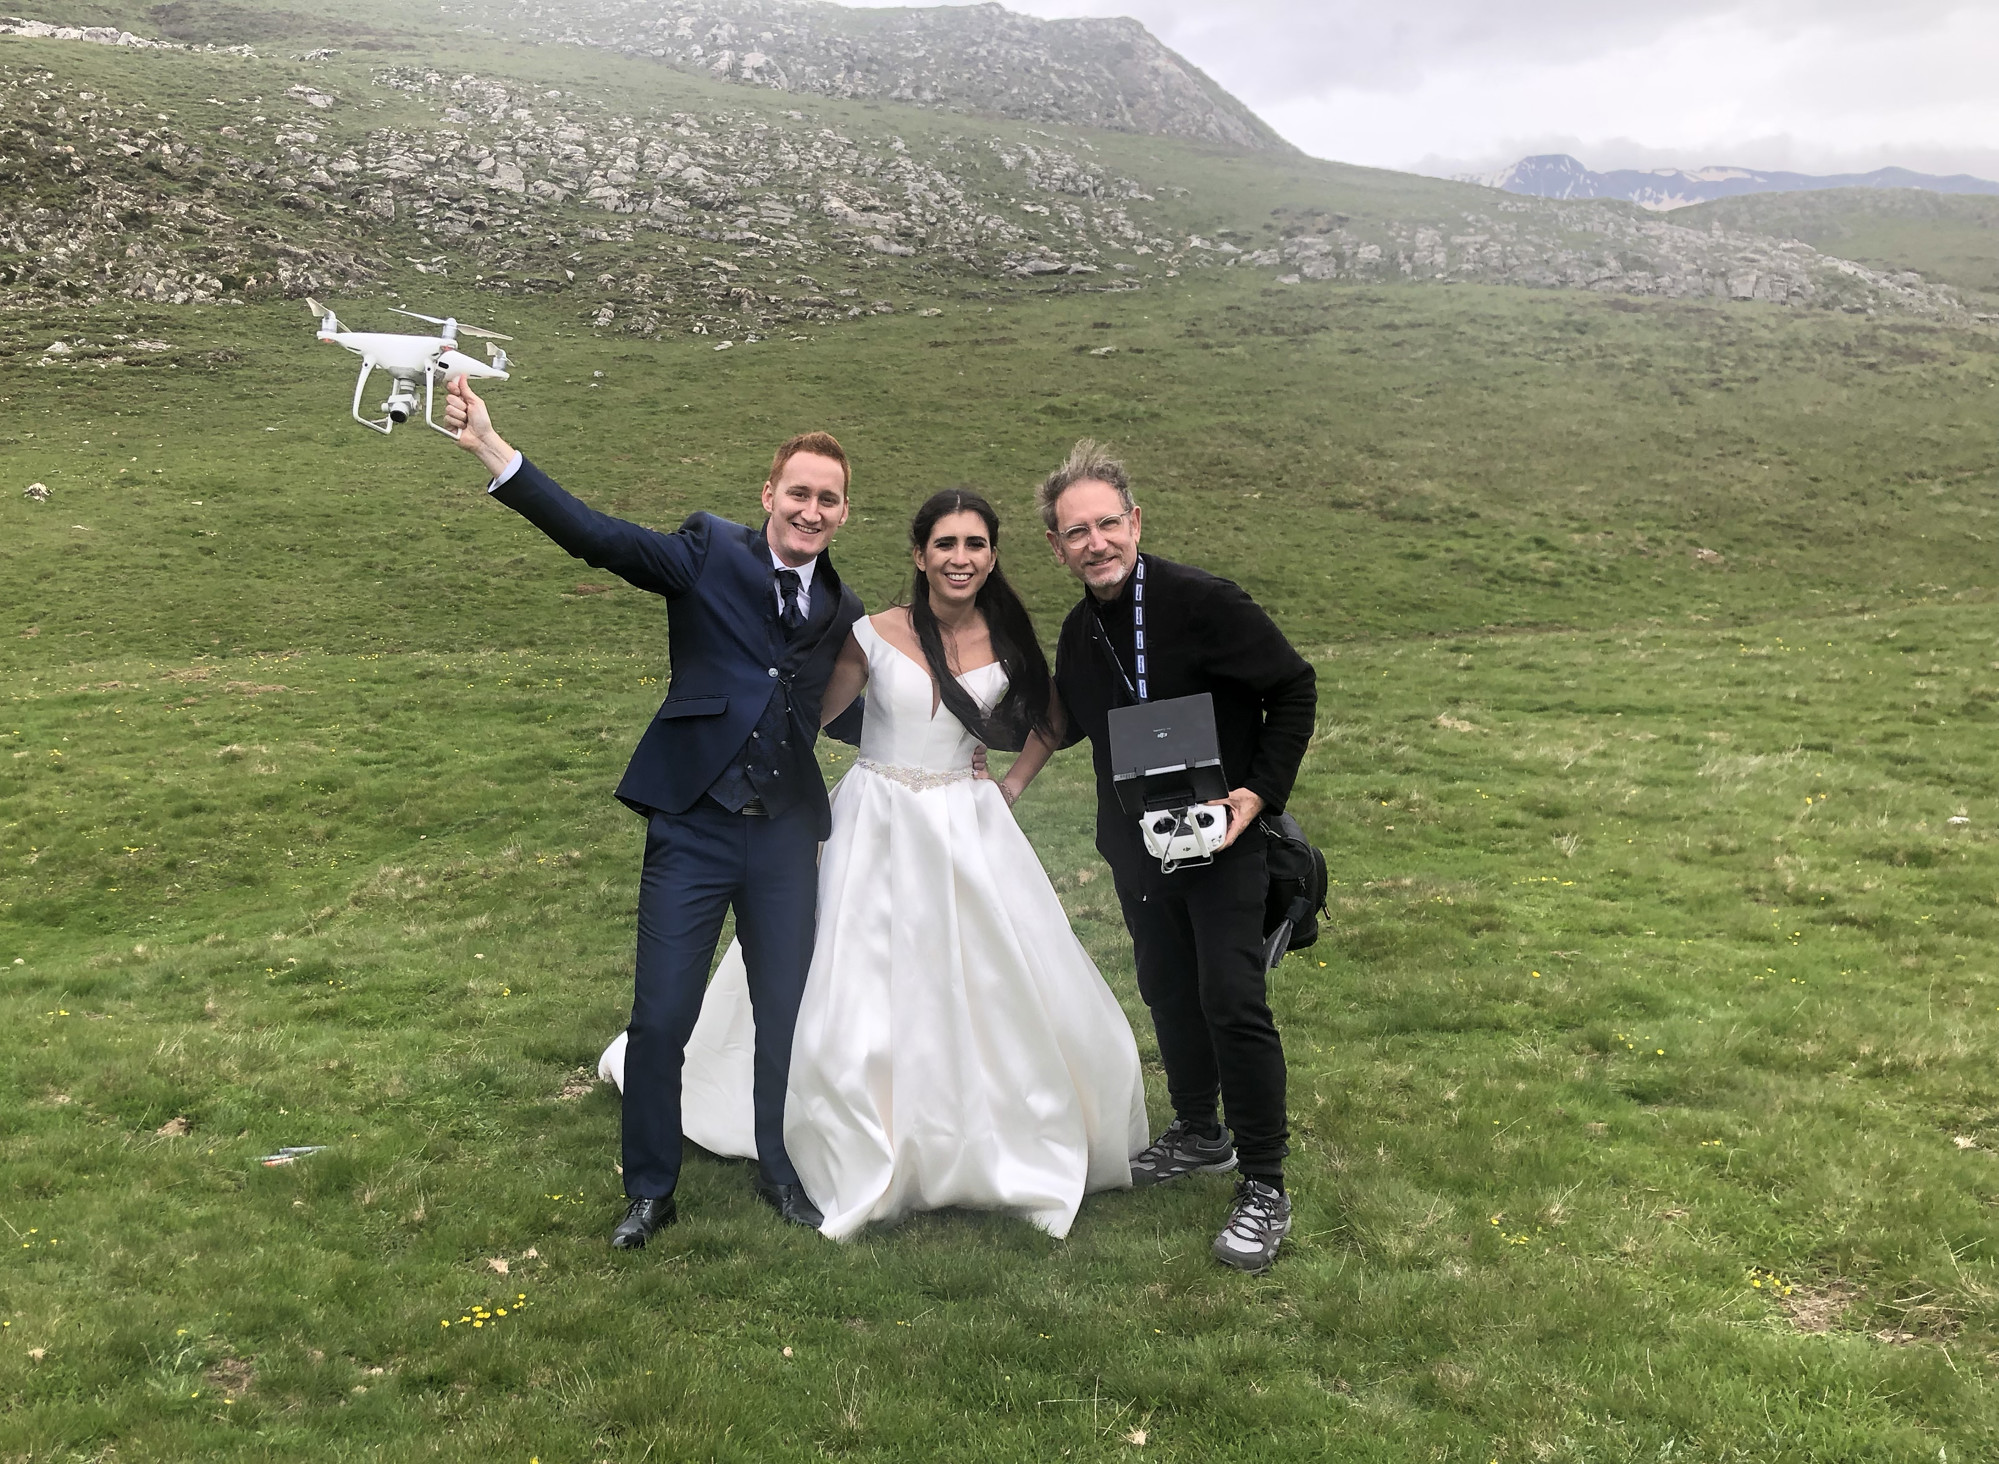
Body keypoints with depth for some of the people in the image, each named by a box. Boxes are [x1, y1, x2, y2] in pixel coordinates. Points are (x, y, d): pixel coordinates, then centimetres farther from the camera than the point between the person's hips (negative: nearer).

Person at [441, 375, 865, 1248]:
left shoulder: (843, 611, 8)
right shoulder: (710, 553, -4)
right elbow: (596, 536, -15)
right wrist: (488, 447, -24)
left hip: (786, 836, 3)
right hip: (692, 826, -3)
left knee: (788, 1017, 12)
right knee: (659, 1020, 2)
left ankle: (782, 1174, 35)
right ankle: (650, 1190, 24)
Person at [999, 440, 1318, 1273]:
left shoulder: (1203, 603, -18)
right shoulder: (1080, 632, 2)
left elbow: (1293, 687, -11)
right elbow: (1064, 716, 22)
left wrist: (1261, 790, -18)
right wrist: (1012, 784, 19)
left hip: (1220, 838, -6)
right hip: (1136, 845, 6)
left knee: (1232, 1000, -10)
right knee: (1167, 992, 17)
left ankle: (1264, 1189, 3)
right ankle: (1200, 1136, 38)